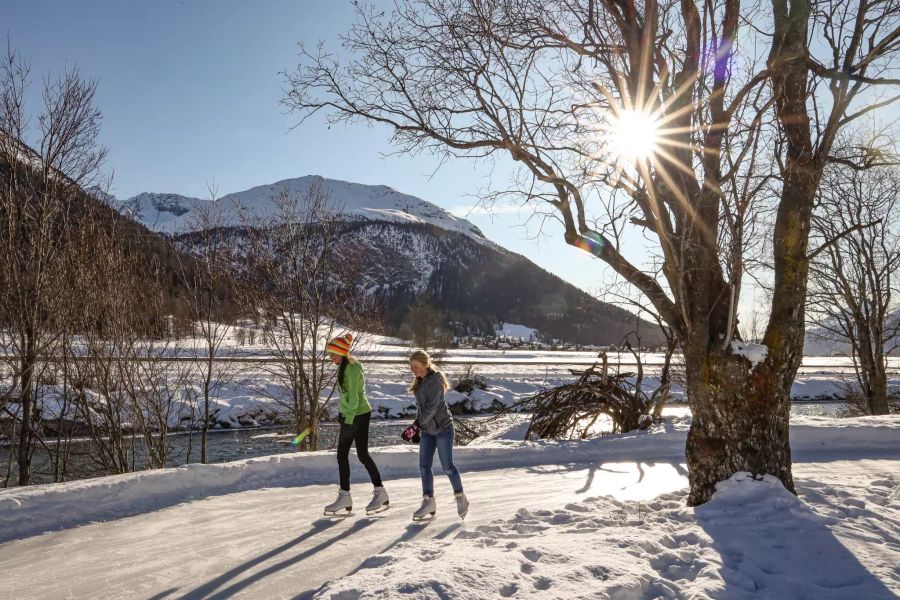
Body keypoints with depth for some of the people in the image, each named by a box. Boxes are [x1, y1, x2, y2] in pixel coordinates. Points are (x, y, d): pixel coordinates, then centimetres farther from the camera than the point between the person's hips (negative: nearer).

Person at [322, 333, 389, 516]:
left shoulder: (352, 368, -17)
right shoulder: (344, 367, 11)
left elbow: (353, 397, -21)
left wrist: (348, 420, -23)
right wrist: (343, 415, 18)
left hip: (359, 414, -10)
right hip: (349, 415, 10)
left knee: (362, 454, -4)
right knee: (341, 455, 7)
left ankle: (380, 493, 8)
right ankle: (345, 497, 12)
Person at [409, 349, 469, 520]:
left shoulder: (435, 380, -16)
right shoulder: (419, 382, 9)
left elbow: (432, 407, -22)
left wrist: (418, 424, -21)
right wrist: (418, 425, 10)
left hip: (442, 428, -8)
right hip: (427, 430, 8)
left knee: (447, 466, -2)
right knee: (424, 466, 3)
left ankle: (461, 498, 16)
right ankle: (428, 502, 11)